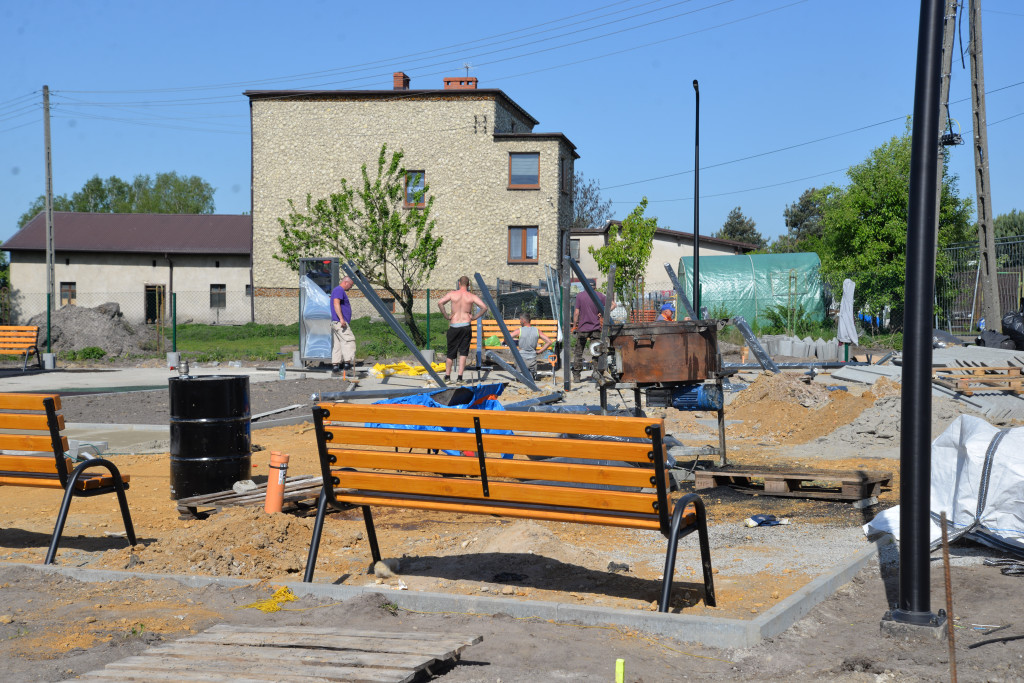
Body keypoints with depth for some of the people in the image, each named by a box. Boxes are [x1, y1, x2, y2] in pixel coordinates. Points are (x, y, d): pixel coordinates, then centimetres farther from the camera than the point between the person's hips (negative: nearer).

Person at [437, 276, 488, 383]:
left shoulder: (452, 294, 1)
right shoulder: (472, 296, 2)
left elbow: (440, 303, -11)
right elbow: (484, 307, -7)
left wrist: (446, 316, -3)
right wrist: (475, 317, 1)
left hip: (453, 326, 1)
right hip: (466, 326, 0)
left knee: (451, 352, 11)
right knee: (463, 352, 3)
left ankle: (447, 376, 14)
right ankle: (460, 377, -4)